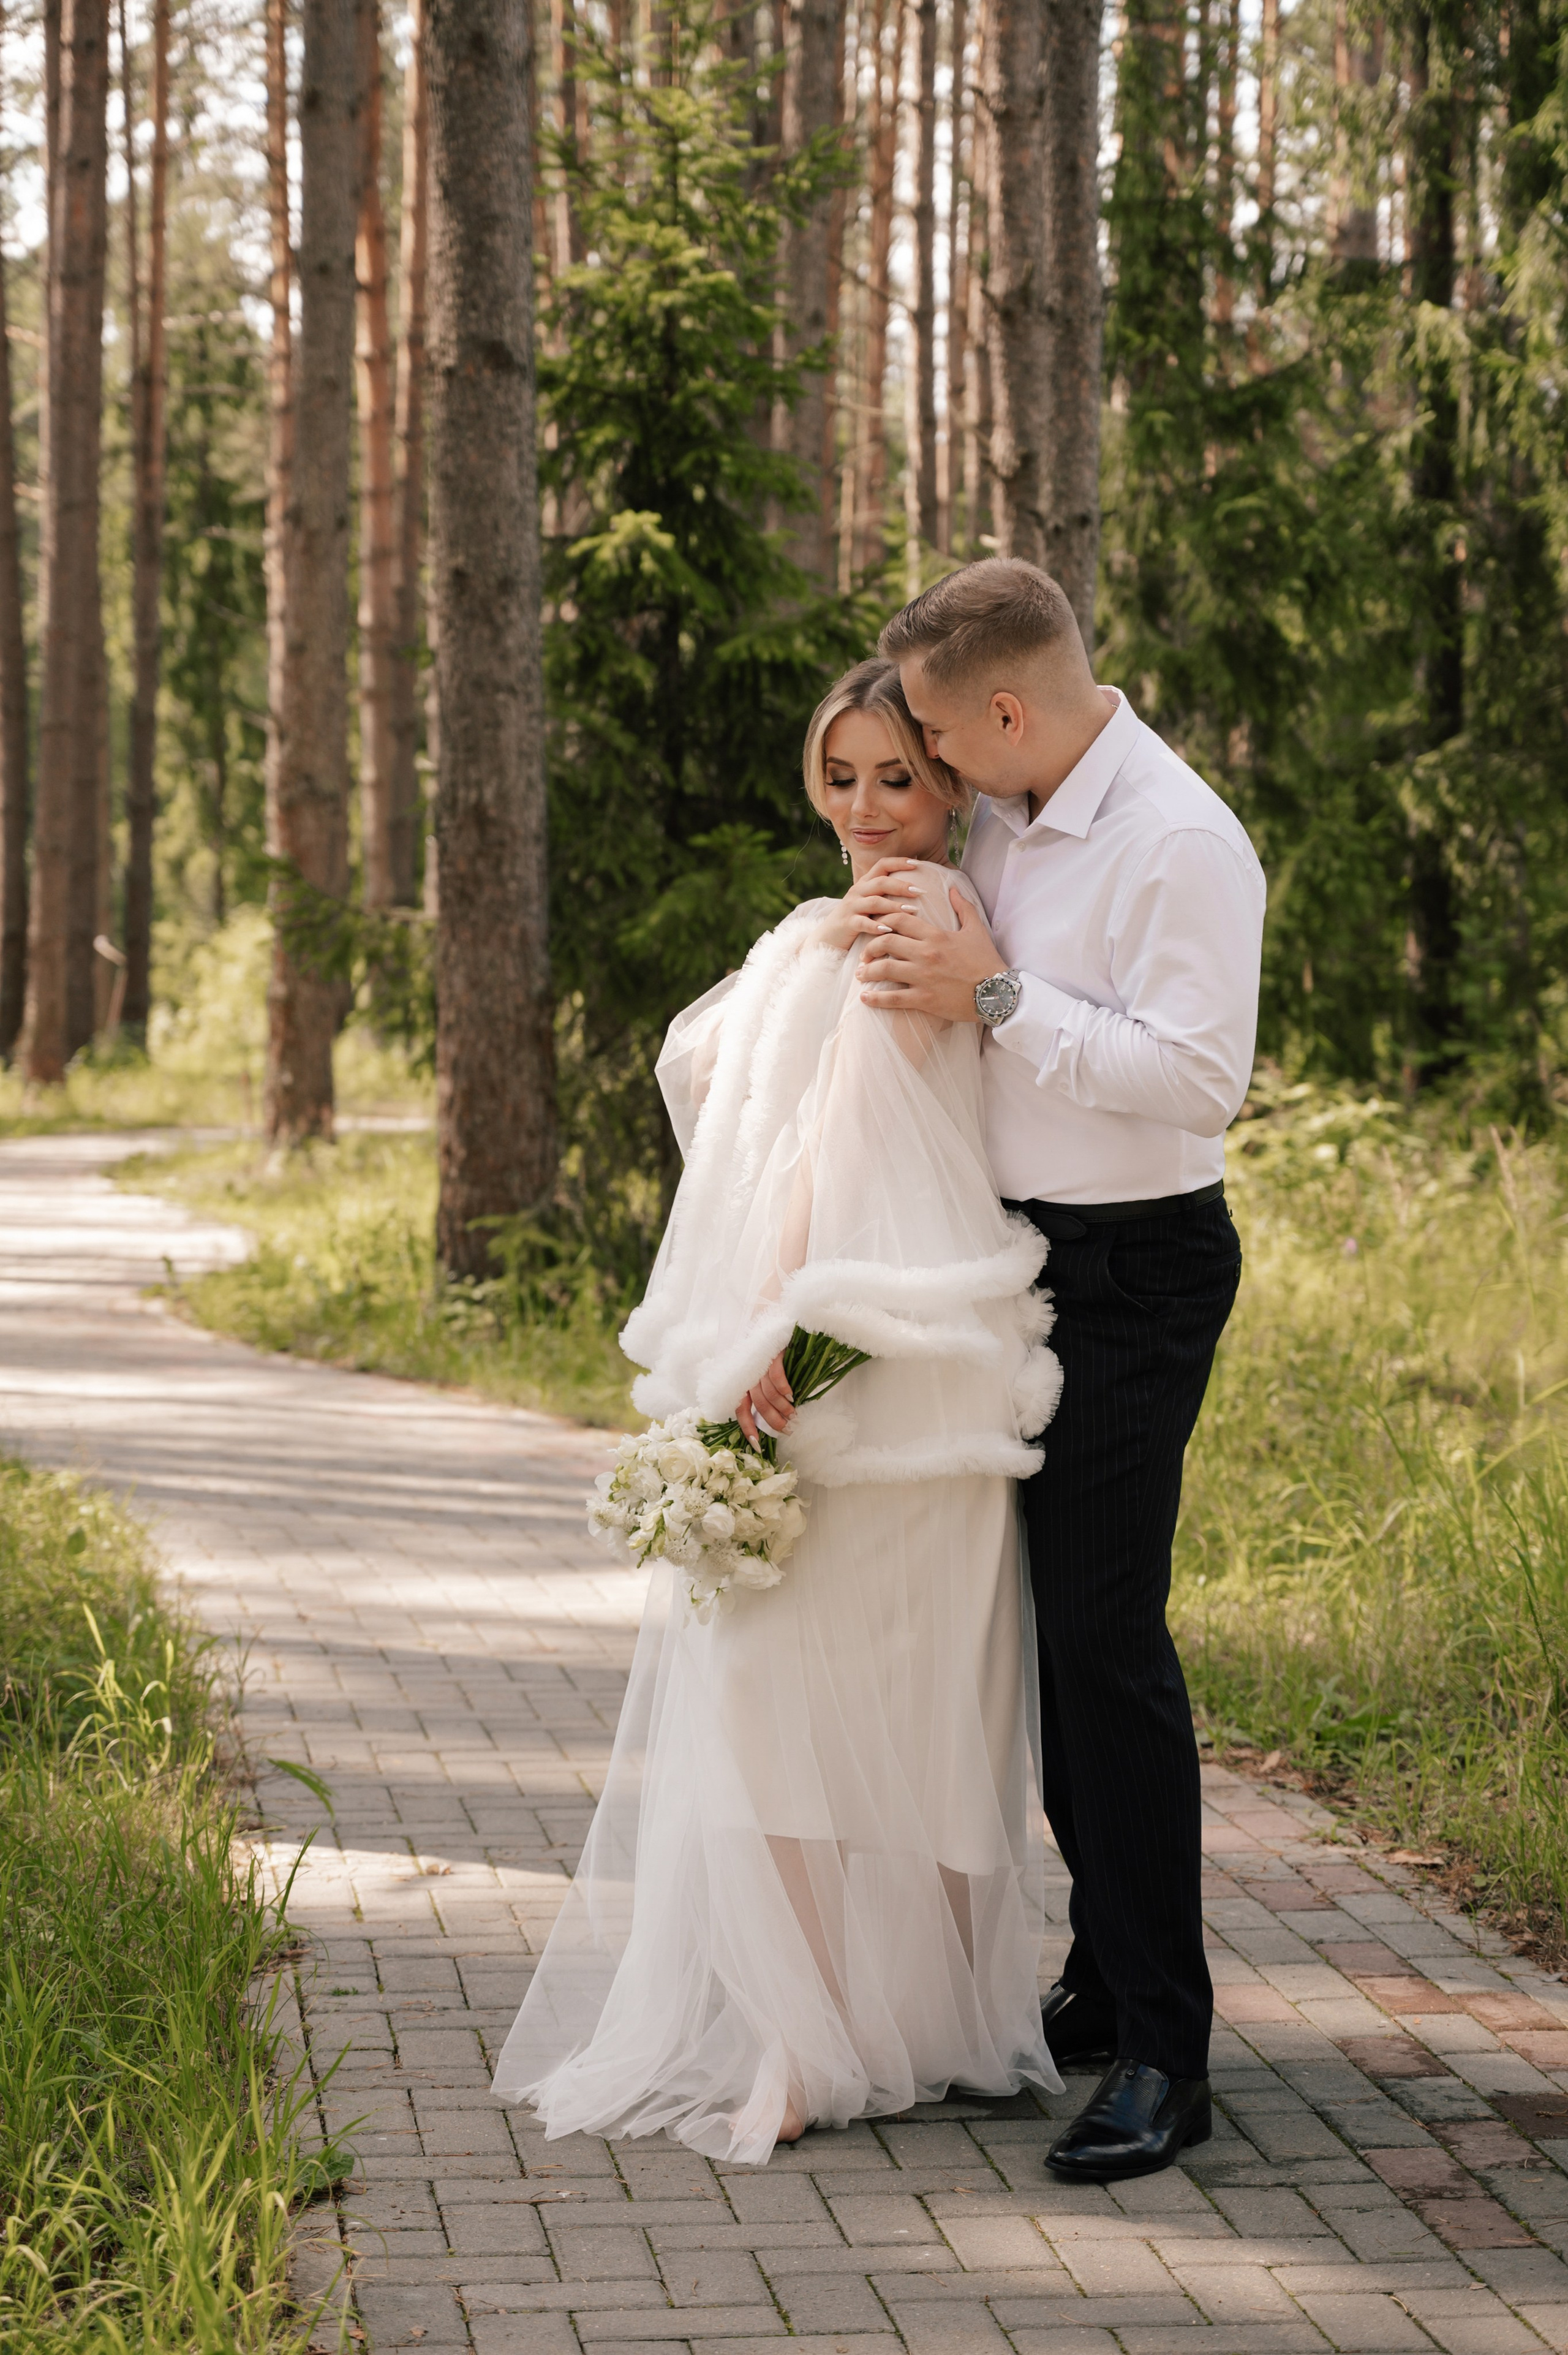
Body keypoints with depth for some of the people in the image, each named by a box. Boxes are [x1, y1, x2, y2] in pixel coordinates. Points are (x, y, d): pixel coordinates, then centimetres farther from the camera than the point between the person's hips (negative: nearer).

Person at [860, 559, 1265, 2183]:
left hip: (1134, 1272, -9)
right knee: (1046, 1622, 13)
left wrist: (995, 1000, -22)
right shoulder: (1004, 821, 10)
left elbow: (1201, 1076, -25)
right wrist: (923, 977, 9)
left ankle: (1162, 2054, -7)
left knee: (1106, 1635, -12)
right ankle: (1106, 1974, 26)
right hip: (1019, 1256, 9)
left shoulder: (1181, 844, -17)